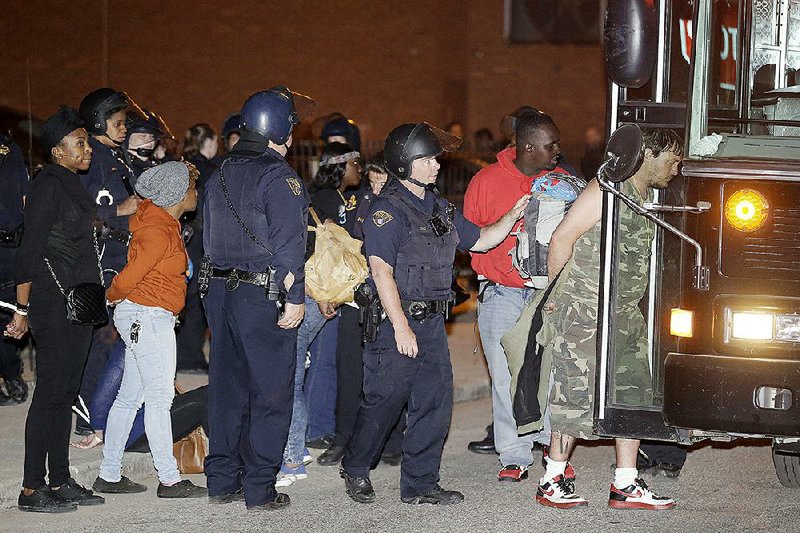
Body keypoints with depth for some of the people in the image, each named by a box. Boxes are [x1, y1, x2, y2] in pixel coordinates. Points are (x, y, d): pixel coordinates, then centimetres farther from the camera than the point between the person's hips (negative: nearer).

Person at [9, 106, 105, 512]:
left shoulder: (73, 185, 15)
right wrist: (22, 309, -17)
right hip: (54, 302, -9)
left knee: (66, 391, 11)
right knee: (50, 392, -7)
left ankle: (60, 481, 16)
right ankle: (31, 490, -2)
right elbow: (30, 251, -15)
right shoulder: (47, 186, -12)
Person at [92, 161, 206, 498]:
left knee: (130, 396, 11)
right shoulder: (158, 231, -18)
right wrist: (111, 297, 2)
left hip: (152, 318, 10)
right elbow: (129, 277, -16)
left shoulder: (165, 223, 11)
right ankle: (169, 480, -2)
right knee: (160, 397, -6)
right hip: (147, 316, -10)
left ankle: (109, 475, 15)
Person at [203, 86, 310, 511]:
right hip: (264, 297, -8)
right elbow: (288, 244, -18)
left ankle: (222, 481, 18)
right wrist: (294, 298, -14)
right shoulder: (278, 177, -13)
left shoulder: (221, 175, 12)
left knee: (227, 386, 13)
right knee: (271, 392, 0)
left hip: (220, 290, 8)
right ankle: (259, 489, 1)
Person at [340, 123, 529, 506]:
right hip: (395, 321, -8)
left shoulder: (440, 209, 15)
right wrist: (401, 327, -22)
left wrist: (512, 216, 7)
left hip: (432, 324, 8)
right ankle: (355, 470, 22)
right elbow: (381, 270, -18)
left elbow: (479, 240, 24)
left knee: (435, 401, 5)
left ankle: (420, 484, 12)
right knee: (383, 401, 1)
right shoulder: (388, 209, -11)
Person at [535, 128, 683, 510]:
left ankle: (626, 486, 12)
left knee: (633, 394, 6)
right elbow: (562, 238, -15)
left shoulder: (646, 199, 15)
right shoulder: (608, 190, -13)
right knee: (576, 394, -5)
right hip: (584, 314, -9)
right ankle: (551, 483, 6)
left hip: (625, 315, 9)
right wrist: (554, 294, -6)